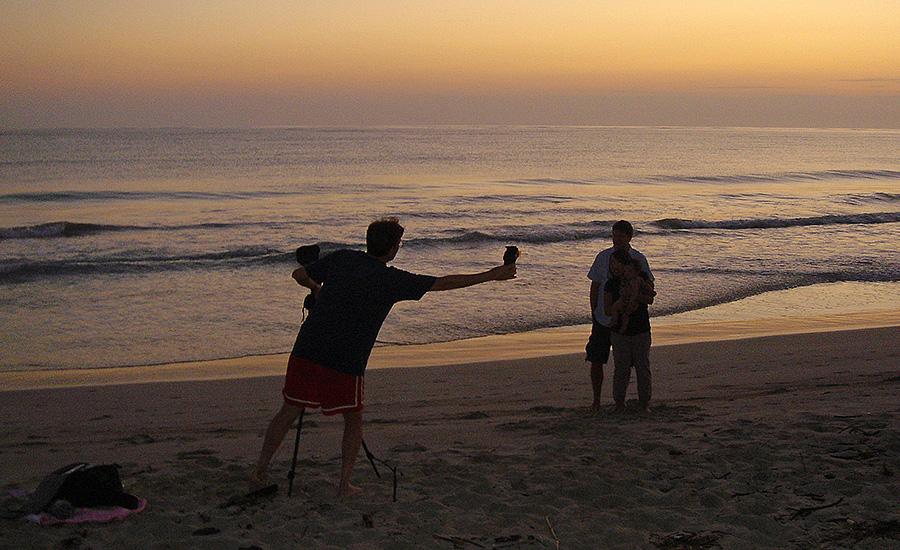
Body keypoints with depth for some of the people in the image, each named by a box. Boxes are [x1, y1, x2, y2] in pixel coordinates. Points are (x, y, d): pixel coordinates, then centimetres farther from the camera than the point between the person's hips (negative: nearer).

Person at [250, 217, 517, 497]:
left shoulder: (341, 258, 8)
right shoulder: (391, 279, -3)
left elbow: (299, 274, 18)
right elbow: (444, 282, 1)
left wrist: (316, 288, 40)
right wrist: (490, 275, 8)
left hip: (306, 350, 4)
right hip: (346, 362, -4)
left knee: (290, 411, 14)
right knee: (353, 419, 15)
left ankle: (260, 471, 16)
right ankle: (345, 484, 13)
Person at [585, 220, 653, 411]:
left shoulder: (639, 259, -2)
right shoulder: (603, 257, 0)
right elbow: (595, 286, 5)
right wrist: (593, 313, 1)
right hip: (603, 318, 0)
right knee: (596, 361, -1)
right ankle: (596, 400, 12)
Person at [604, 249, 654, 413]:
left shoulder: (641, 278, -1)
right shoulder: (611, 284, -1)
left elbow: (650, 299, -10)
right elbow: (607, 310, -2)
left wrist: (632, 295, -23)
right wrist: (618, 303, -22)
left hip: (641, 332, 0)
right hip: (619, 332, 0)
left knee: (643, 367, 2)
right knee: (621, 368, -2)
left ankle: (644, 403, 14)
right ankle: (619, 402, 14)